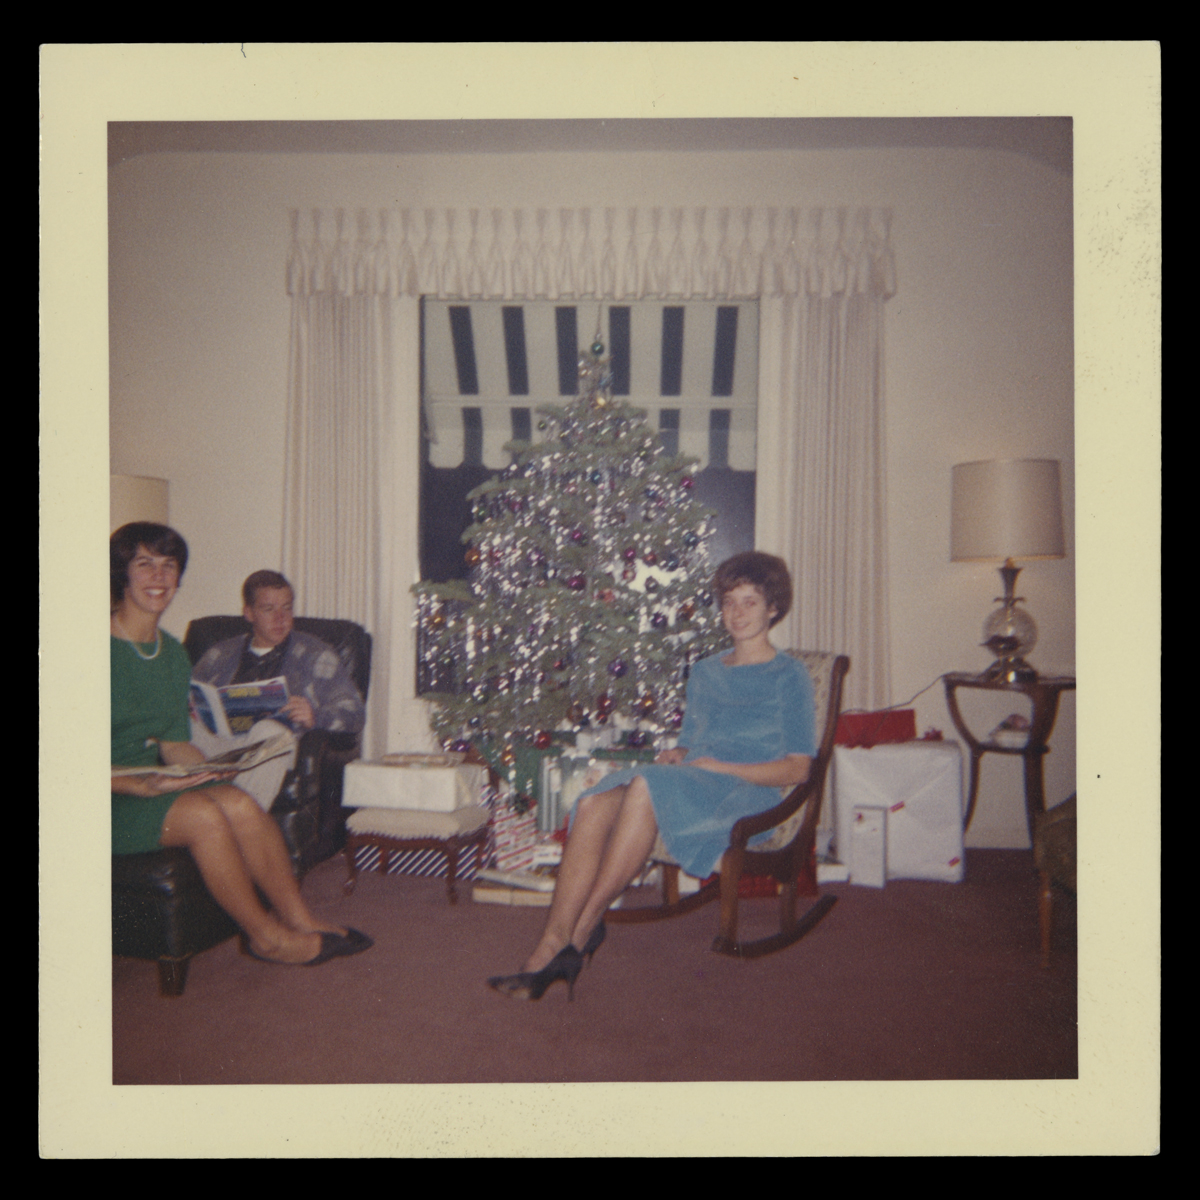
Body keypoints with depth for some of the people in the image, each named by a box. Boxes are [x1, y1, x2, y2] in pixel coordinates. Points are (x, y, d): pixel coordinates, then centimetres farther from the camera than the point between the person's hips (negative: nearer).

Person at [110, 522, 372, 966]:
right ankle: (267, 936, -11)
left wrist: (204, 765, -12)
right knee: (204, 813, -29)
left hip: (155, 780, 6)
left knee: (239, 803, -23)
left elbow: (173, 742, 10)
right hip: (115, 800, -6)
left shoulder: (173, 652, 10)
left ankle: (298, 919, -10)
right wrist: (142, 786, -27)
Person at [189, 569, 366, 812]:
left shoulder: (316, 655, 19)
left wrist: (315, 717, -12)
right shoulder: (221, 654, 28)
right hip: (217, 741, 3)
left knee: (270, 730, -37)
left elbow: (354, 712, 9)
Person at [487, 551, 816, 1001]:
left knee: (648, 786, -37)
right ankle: (551, 950, -32)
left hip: (747, 792, -5)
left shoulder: (789, 676, 5)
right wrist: (674, 755, 3)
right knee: (594, 804, -27)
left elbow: (797, 768, -2)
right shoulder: (704, 671, 24)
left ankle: (585, 928, -26)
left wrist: (718, 766, -10)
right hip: (685, 787, 6)